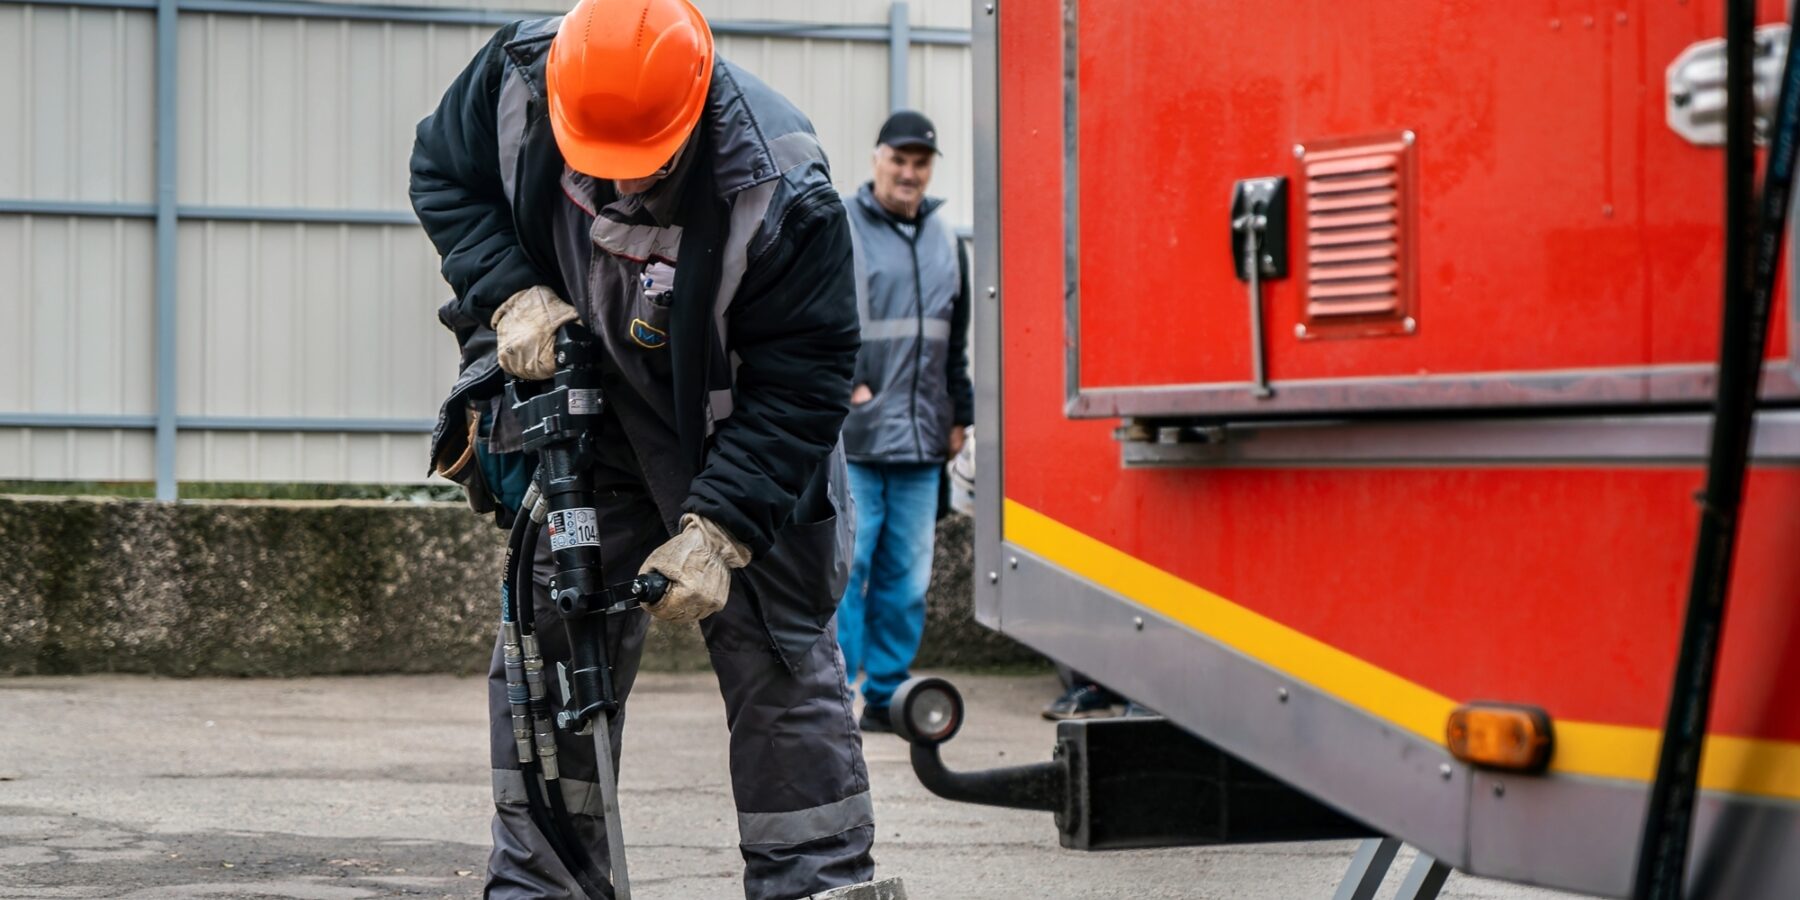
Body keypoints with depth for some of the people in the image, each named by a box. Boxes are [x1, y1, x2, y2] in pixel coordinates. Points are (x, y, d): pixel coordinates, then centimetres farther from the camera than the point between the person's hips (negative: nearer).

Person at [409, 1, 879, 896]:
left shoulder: (780, 192, -32)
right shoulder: (519, 74, -20)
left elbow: (801, 386, -25)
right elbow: (444, 173, 0)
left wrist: (715, 529, -32)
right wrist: (513, 295, -17)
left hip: (738, 437, -3)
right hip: (581, 403, 3)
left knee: (778, 661, -6)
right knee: (547, 638, 0)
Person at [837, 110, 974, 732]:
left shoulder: (945, 241, 17)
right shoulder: (837, 230, -1)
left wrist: (959, 416, 20)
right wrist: (844, 383, -16)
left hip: (921, 438, 6)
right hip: (851, 436, -5)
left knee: (907, 575, 6)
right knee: (845, 565, -9)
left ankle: (886, 695, 13)